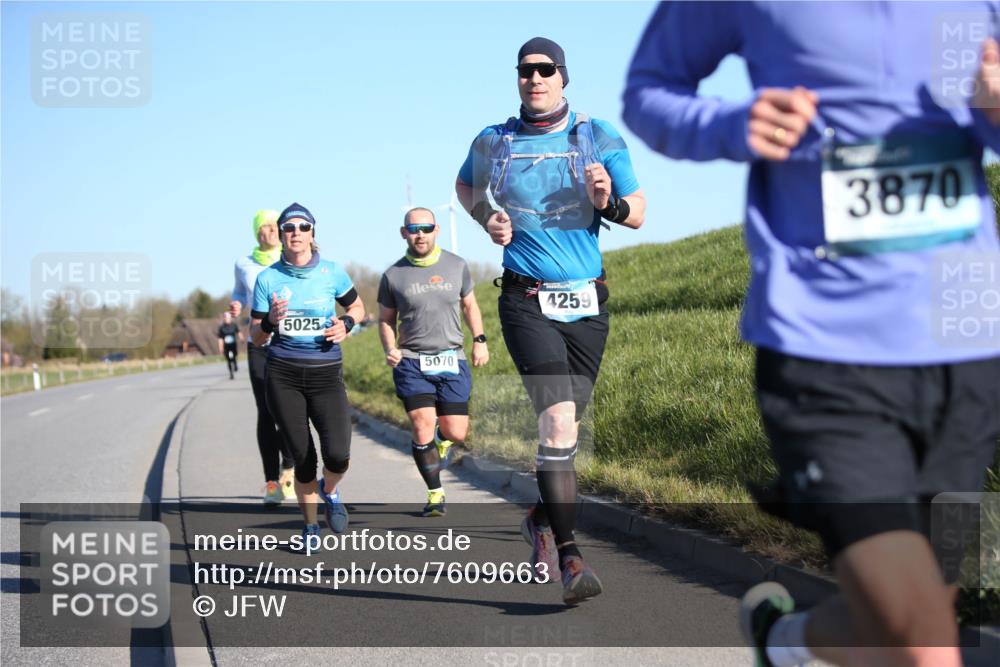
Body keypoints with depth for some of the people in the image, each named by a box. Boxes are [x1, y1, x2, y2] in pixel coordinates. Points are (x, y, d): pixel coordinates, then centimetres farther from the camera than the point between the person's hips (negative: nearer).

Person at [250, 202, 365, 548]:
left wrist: (346, 324, -5)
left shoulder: (332, 271, 1)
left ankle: (330, 491, 19)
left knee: (337, 457, -17)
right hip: (283, 377, 0)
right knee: (303, 459, 0)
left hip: (326, 374, 0)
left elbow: (357, 307, 17)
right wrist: (271, 321, -15)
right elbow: (256, 336, 7)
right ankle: (310, 525, 24)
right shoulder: (268, 278, 2)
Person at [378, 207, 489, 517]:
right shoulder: (393, 275, 1)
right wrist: (390, 349, -6)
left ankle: (442, 440, 37)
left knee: (457, 433, -2)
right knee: (422, 428, -13)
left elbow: (469, 305, 19)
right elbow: (385, 319, 12)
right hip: (411, 362, -1)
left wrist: (479, 340, 9)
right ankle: (435, 494, 4)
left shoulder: (456, 266, 6)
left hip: (452, 361, 1)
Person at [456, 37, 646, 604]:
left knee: (567, 428, 11)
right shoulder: (493, 143, 4)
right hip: (527, 302, -2)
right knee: (558, 420, -19)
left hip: (588, 304, 2)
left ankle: (544, 517, 38)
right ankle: (571, 556, -18)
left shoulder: (599, 138, 3)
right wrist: (487, 219, 5)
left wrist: (609, 202, -17)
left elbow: (638, 213, 5)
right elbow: (465, 186, 25)